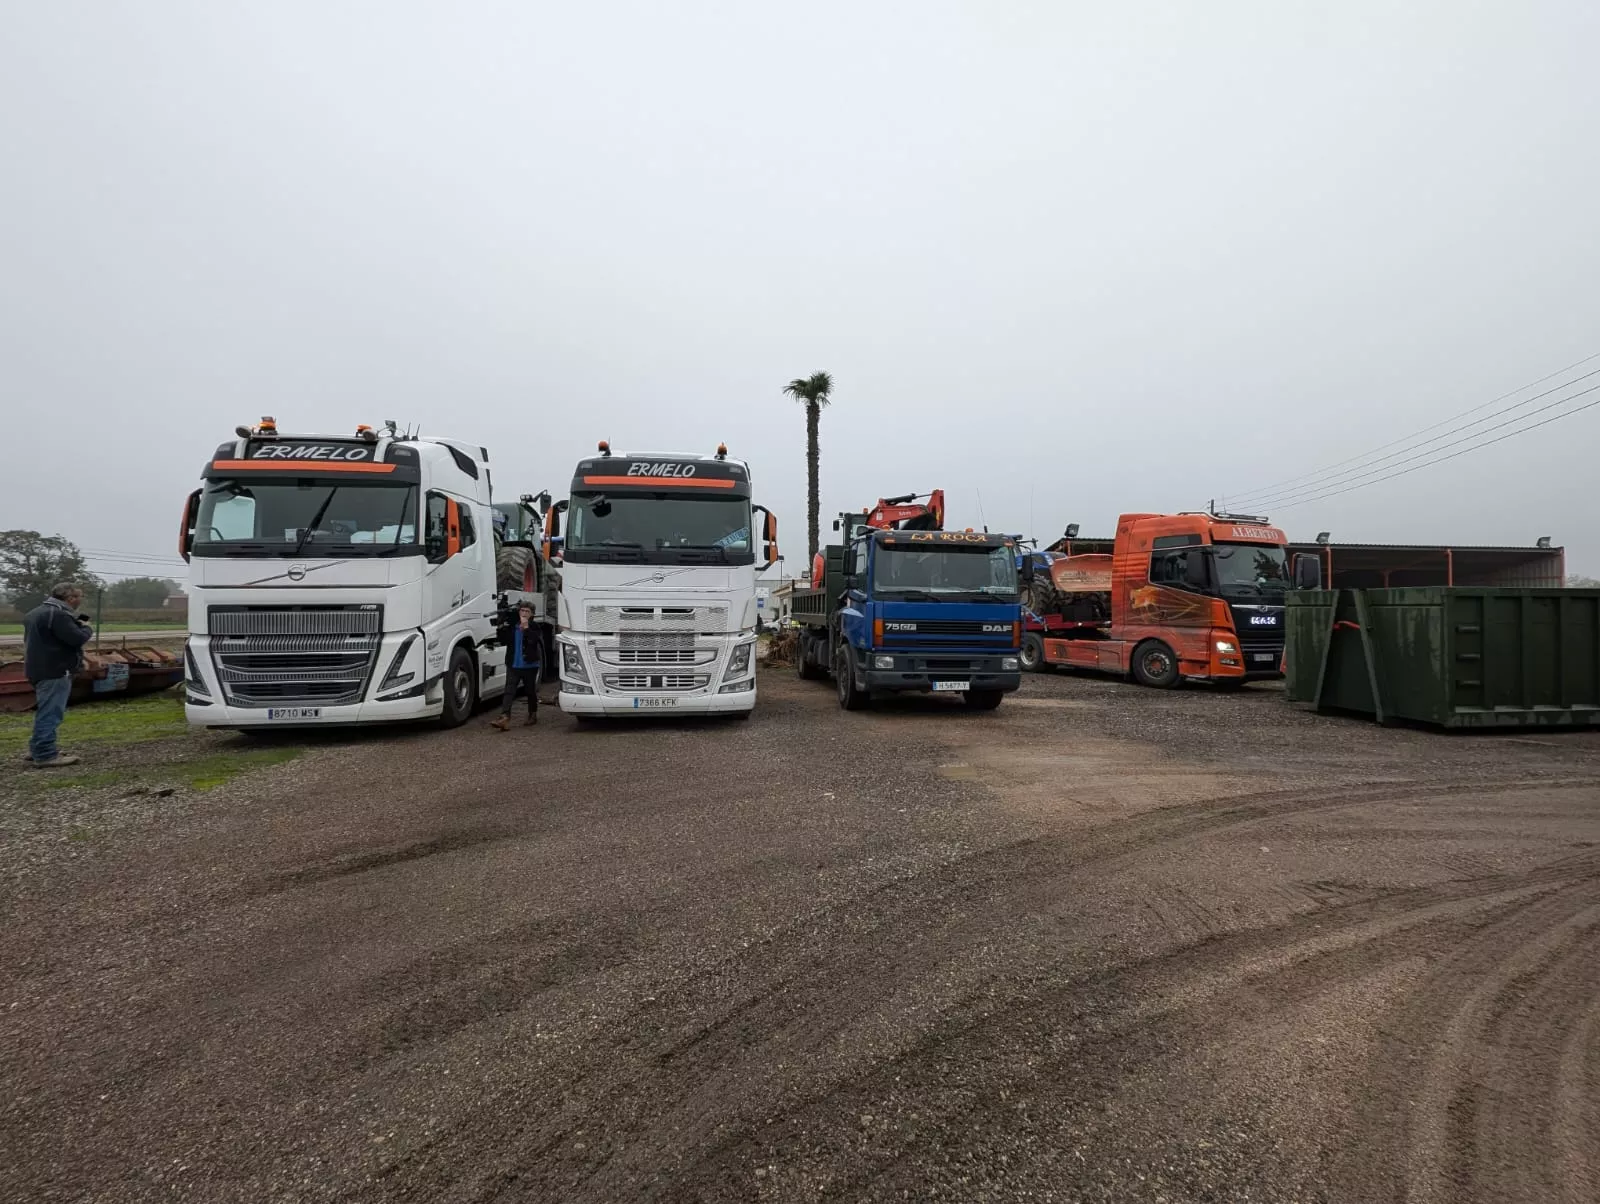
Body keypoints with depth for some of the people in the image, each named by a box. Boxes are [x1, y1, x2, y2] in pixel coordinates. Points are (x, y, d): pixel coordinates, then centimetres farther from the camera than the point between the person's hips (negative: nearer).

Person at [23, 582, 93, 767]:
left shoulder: (36, 612, 16)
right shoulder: (58, 614, -19)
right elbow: (77, 638, -22)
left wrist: (77, 625, 13)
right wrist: (86, 627, -2)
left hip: (40, 668, 11)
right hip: (54, 670, -11)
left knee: (45, 710, 21)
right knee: (51, 712, -8)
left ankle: (37, 748, 28)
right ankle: (45, 755, -7)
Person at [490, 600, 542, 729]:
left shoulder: (534, 627, 0)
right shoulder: (512, 626, 9)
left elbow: (533, 640, -18)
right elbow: (504, 641, 6)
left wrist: (526, 627, -24)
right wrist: (502, 629, -8)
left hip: (530, 665, -2)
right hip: (513, 665, 2)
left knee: (531, 691, 11)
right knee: (509, 691, -9)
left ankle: (533, 715, 29)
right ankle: (504, 718, -19)